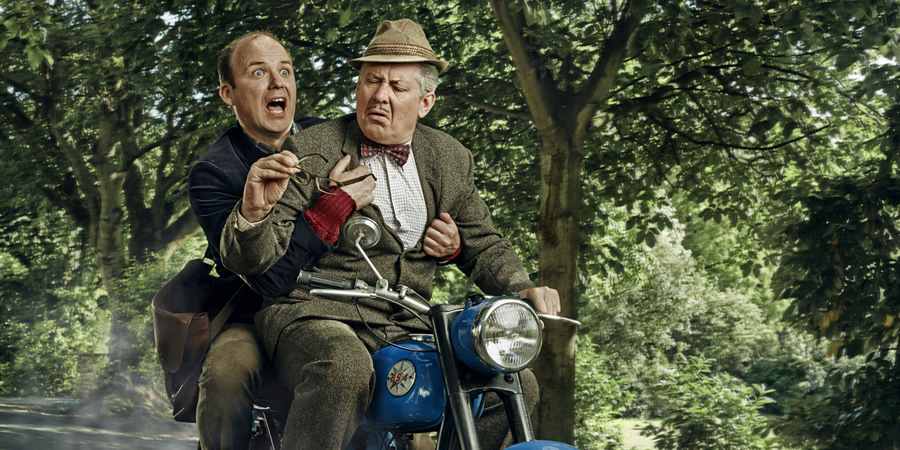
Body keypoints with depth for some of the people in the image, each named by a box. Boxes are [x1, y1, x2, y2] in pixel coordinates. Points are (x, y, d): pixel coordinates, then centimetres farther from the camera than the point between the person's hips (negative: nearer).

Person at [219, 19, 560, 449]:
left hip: (407, 329, 5)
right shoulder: (311, 152, -3)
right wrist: (254, 213, -33)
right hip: (317, 317, -5)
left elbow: (482, 244, 20)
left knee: (516, 384, -9)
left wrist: (522, 289, -3)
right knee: (344, 369, -38)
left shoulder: (451, 160, 12)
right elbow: (251, 259, -8)